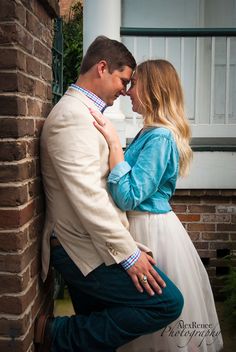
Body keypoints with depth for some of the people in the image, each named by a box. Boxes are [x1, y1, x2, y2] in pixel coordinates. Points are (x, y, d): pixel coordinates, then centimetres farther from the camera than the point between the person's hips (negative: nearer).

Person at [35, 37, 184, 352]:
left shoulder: (81, 112, 17)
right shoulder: (73, 116, -17)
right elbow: (88, 198, -24)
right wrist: (128, 252, -19)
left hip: (80, 247, 11)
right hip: (84, 251, -11)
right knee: (168, 302, -11)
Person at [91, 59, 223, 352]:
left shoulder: (159, 137, -20)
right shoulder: (151, 132, 9)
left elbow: (129, 197, -27)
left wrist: (114, 143, -26)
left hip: (152, 230, -9)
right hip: (145, 225, 9)